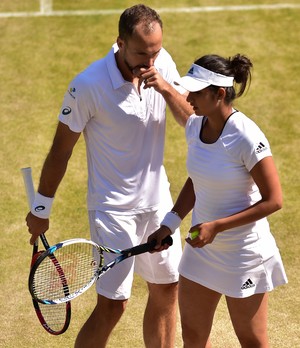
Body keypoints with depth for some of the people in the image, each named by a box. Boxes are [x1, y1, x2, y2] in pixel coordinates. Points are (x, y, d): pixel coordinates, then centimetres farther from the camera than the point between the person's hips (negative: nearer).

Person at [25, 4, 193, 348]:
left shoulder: (162, 62, -6)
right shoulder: (88, 86, -21)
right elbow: (61, 149, -11)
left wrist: (166, 88, -23)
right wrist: (41, 207, -2)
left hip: (158, 199, 6)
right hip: (113, 208, -6)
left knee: (166, 291, 14)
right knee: (111, 306, -8)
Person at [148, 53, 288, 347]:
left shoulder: (246, 138, -24)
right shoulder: (195, 125, -1)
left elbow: (273, 200, -20)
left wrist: (216, 226, -23)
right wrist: (169, 224, 4)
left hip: (243, 254, -7)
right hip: (201, 249, 7)